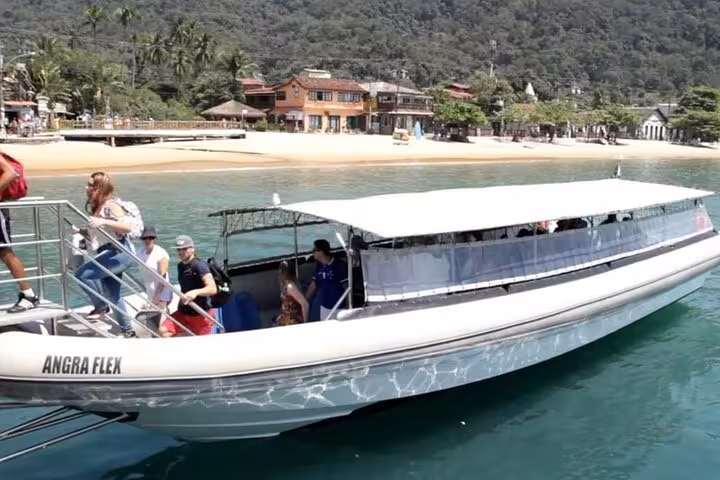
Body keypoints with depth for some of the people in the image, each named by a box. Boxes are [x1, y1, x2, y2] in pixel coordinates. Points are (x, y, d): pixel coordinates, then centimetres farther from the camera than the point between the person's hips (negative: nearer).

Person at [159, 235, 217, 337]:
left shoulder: (199, 265, -15)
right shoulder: (180, 266, 10)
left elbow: (213, 289, -28)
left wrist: (195, 292, -44)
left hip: (201, 315, -7)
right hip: (183, 312, 7)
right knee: (163, 331, -11)